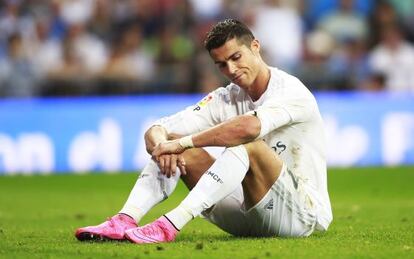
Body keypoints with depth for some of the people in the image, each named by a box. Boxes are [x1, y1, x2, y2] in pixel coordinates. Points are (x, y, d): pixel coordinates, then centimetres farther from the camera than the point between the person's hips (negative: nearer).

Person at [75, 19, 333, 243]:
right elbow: (155, 131, -1)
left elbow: (249, 126, -37)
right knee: (182, 150, -4)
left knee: (248, 144, -33)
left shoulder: (292, 92, -15)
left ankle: (169, 226, -42)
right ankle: (125, 220, -25)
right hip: (247, 216, 7)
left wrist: (181, 143, -31)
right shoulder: (225, 99, 6)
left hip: (304, 213, -7)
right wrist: (161, 144, -27)